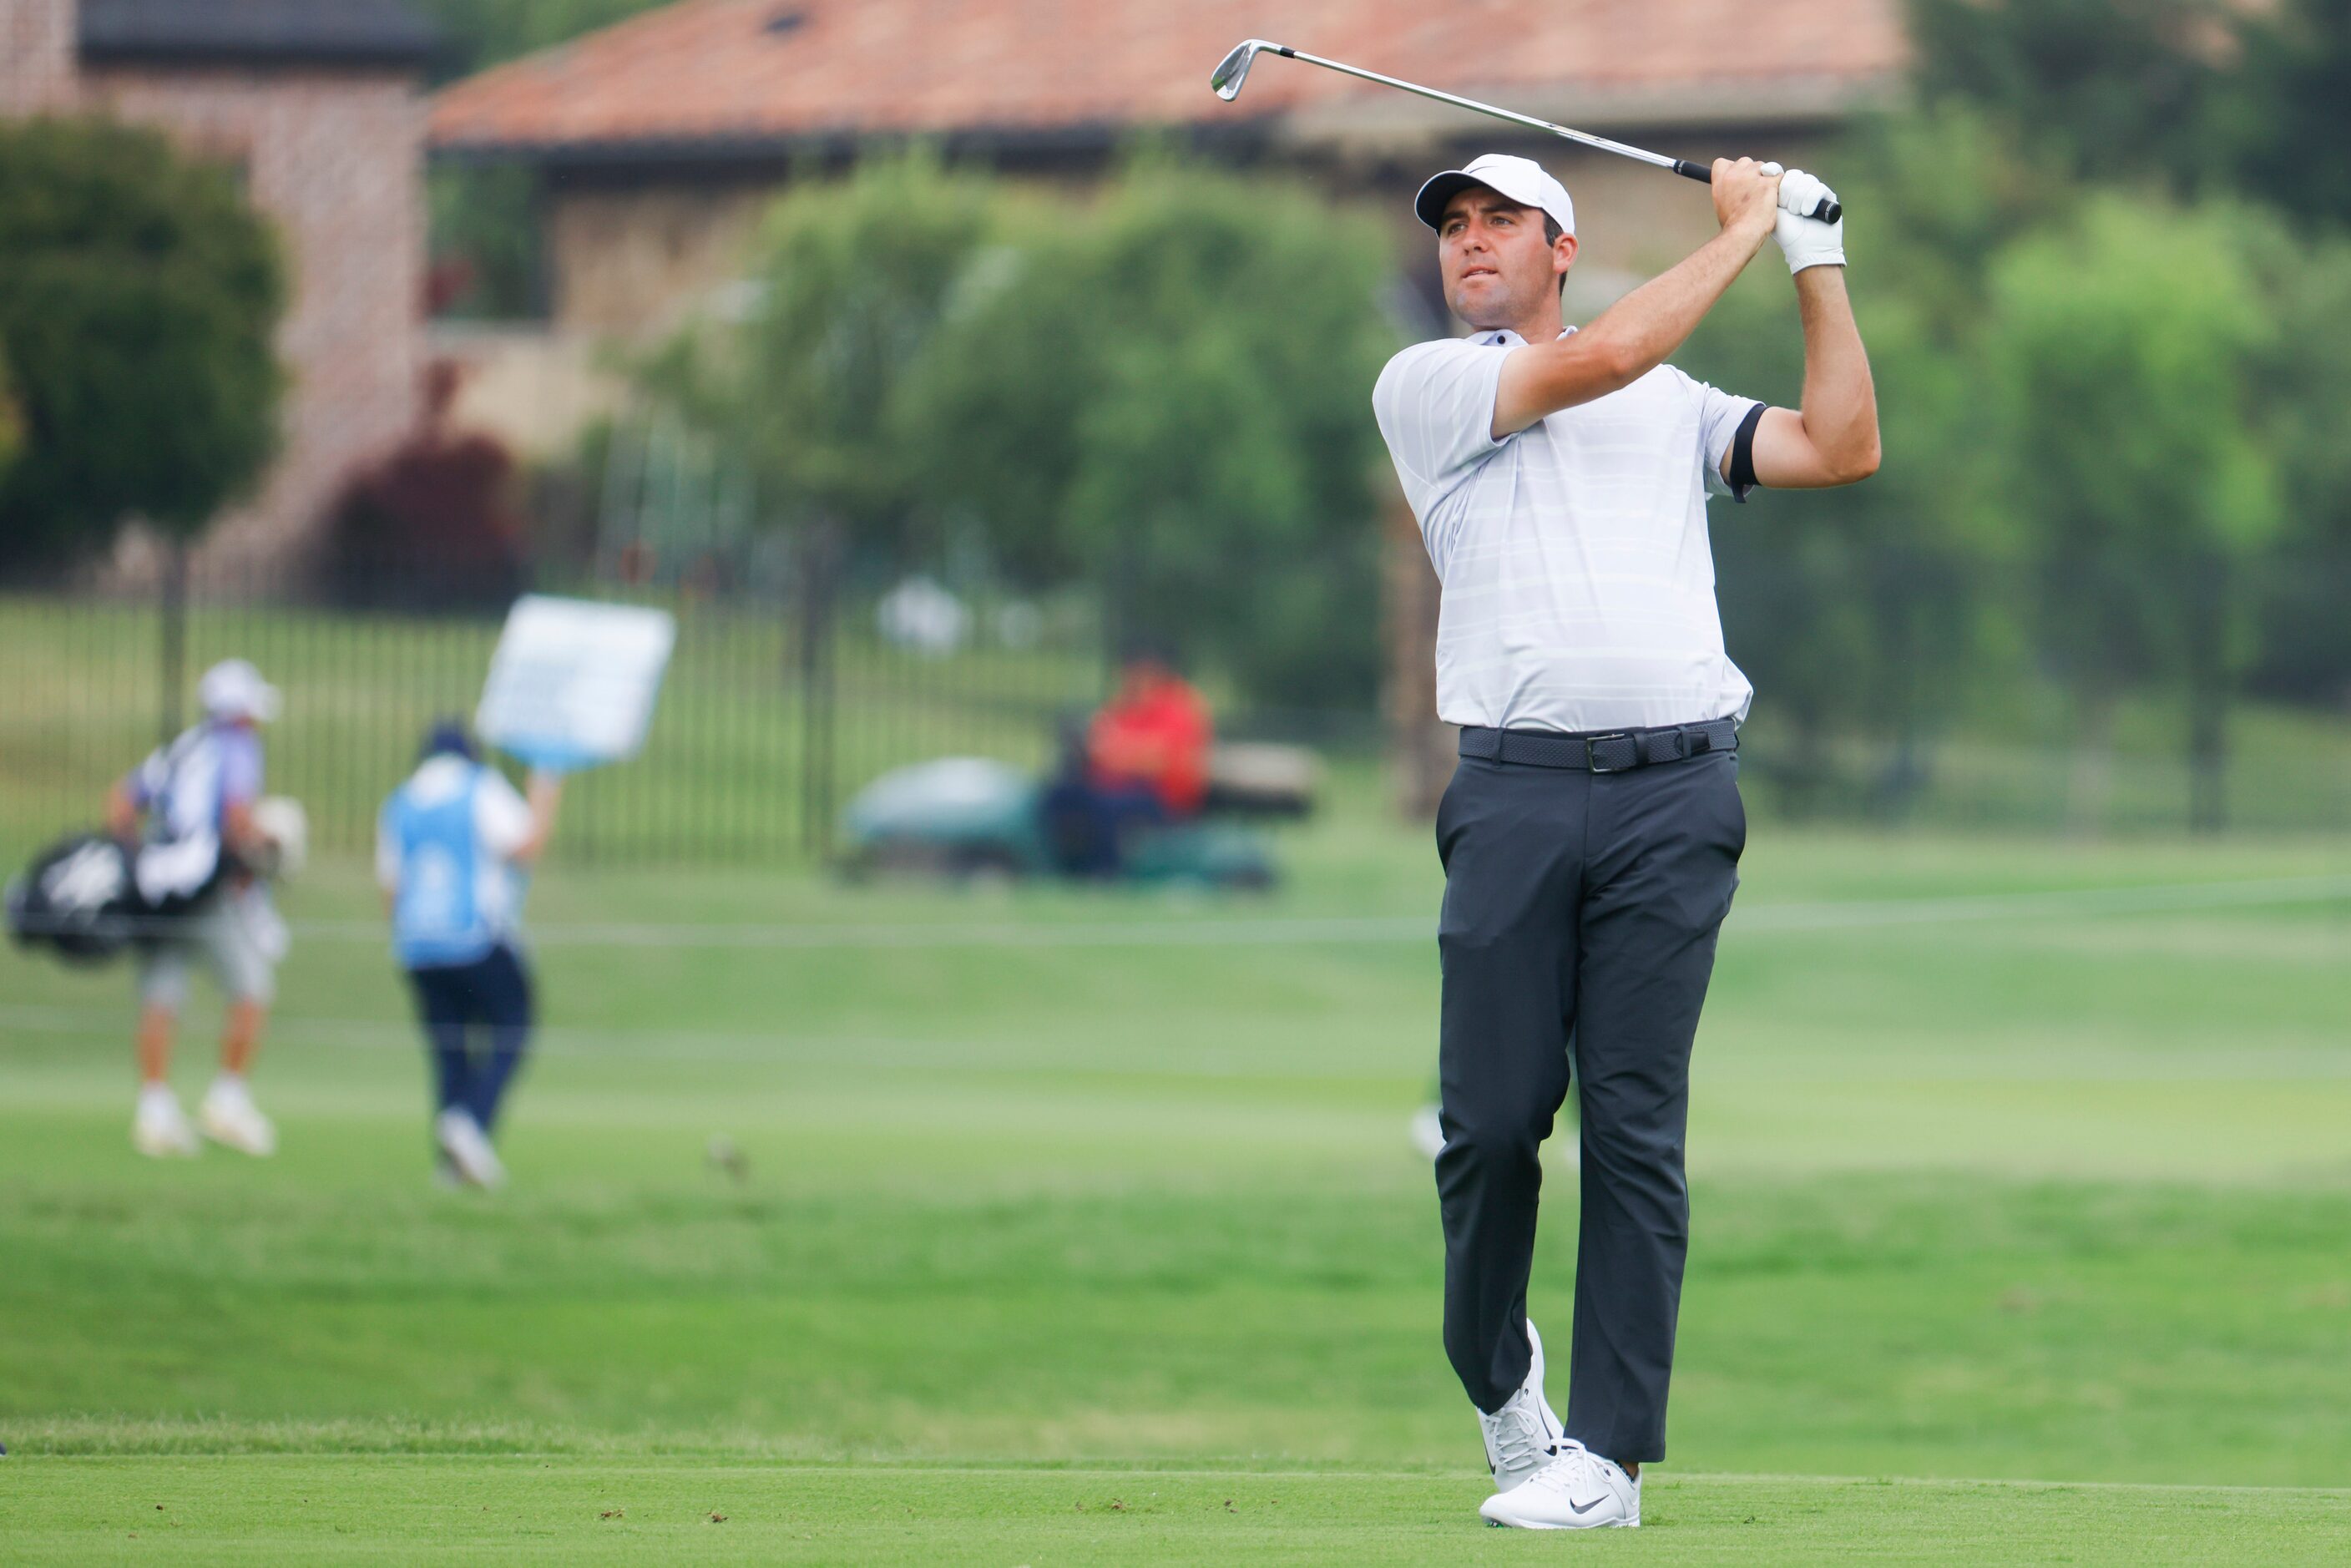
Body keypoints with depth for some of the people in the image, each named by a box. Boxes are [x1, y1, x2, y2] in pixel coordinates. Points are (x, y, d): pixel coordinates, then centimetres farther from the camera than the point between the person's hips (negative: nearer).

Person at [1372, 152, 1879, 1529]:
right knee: (1492, 1118, -5)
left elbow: (1842, 446, 14)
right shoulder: (1425, 385, 11)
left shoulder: (1677, 406, 22)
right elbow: (1599, 359, -3)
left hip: (1674, 794, 1)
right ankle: (1500, 1377, 20)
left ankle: (1609, 1449, -4)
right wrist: (1744, 229, 5)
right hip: (1517, 786, -1)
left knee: (1637, 1128, -5)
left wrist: (1819, 260, 13)